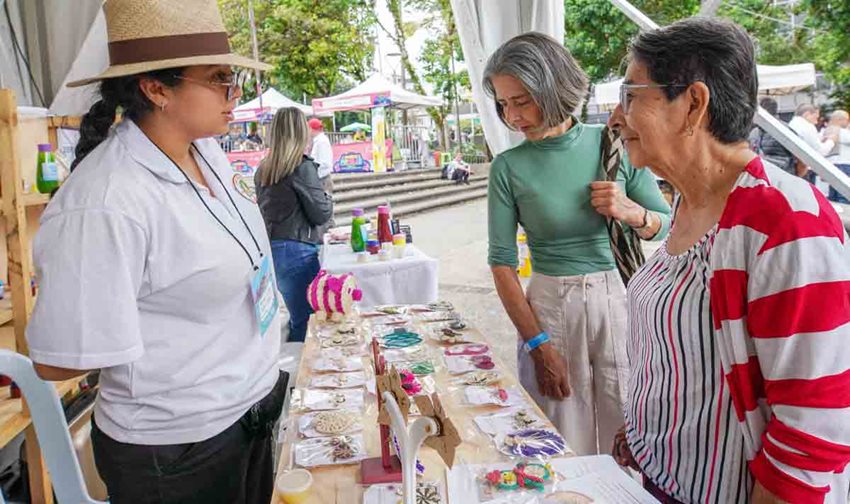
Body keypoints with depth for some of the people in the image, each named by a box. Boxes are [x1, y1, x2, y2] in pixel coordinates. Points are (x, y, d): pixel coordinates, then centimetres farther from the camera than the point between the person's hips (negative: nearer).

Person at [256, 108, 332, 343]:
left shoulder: (263, 169, 8)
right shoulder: (302, 167, -13)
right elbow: (321, 214, -10)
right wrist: (327, 199, 11)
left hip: (271, 248, 8)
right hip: (297, 252, -8)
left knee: (298, 318, 20)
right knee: (306, 322, 0)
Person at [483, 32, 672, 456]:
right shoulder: (508, 168, -5)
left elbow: (667, 227, 7)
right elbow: (502, 262, -5)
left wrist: (633, 213, -14)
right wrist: (537, 343, -10)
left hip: (619, 299, 1)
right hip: (549, 308, -1)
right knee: (562, 452, 9)